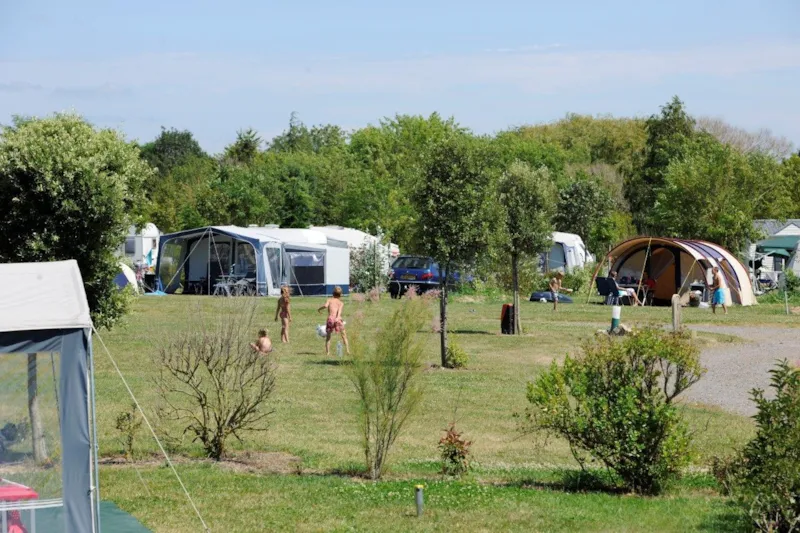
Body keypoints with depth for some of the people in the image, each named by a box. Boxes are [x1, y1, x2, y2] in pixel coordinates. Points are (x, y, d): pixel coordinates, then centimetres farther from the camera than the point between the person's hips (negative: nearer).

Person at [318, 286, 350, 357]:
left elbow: (326, 306, -4)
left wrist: (319, 309, 14)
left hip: (330, 318, 0)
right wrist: (338, 317, -20)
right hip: (338, 319, 0)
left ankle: (327, 352, 3)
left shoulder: (329, 300, 17)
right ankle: (348, 350, 5)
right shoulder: (341, 303, 17)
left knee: (328, 336, 14)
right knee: (344, 336, 15)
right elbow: (340, 310, -4)